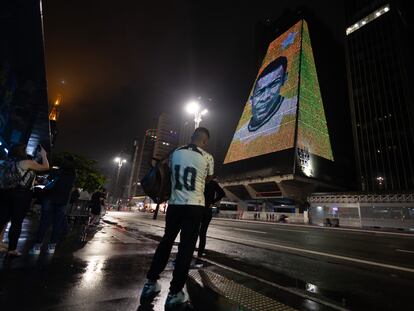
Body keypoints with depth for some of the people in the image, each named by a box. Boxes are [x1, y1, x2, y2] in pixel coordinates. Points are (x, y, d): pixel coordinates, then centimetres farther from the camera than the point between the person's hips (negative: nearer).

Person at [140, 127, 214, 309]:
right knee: (186, 247, 5)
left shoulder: (175, 153, 4)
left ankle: (151, 283, 27)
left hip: (174, 204, 4)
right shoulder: (207, 158, -4)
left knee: (166, 241, 18)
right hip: (194, 206, -3)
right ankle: (175, 293, 13)